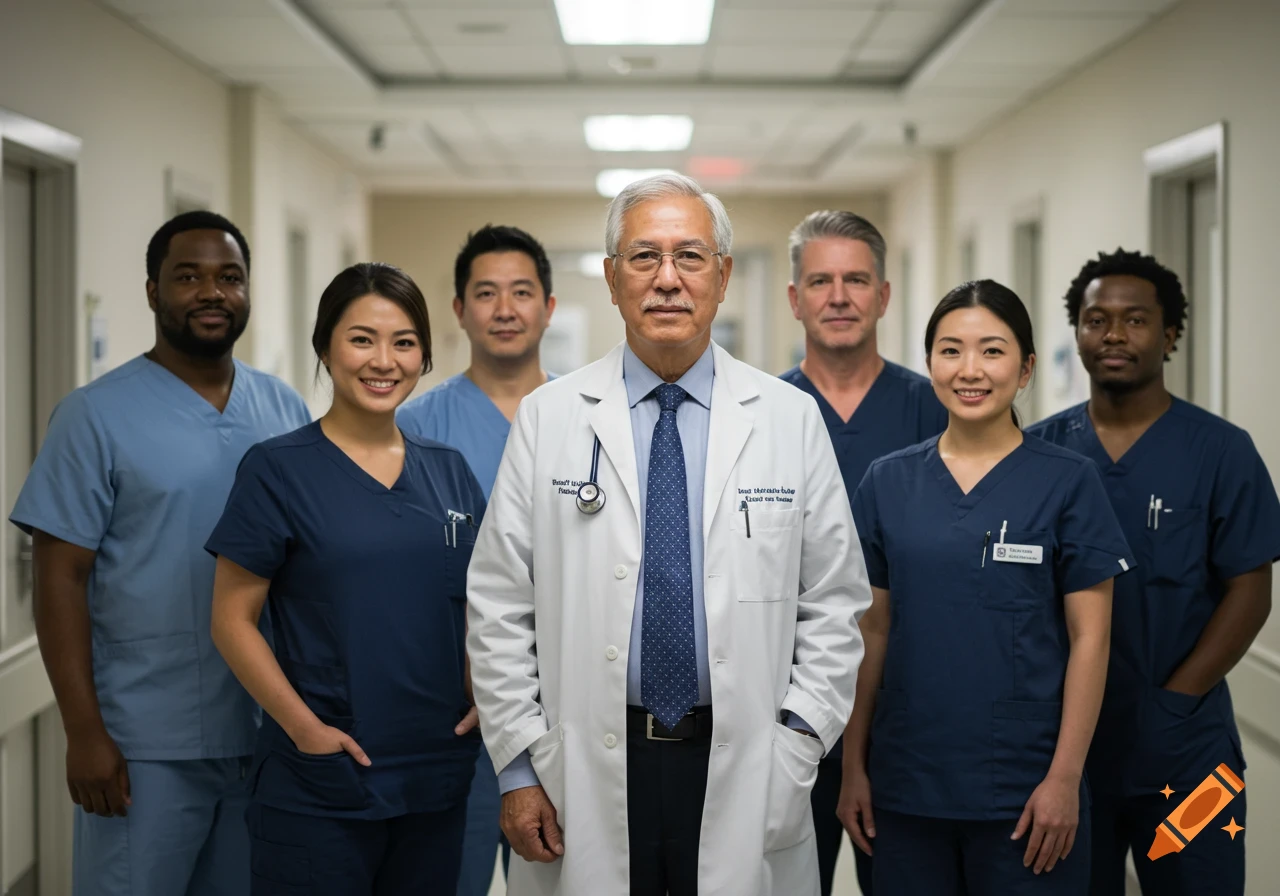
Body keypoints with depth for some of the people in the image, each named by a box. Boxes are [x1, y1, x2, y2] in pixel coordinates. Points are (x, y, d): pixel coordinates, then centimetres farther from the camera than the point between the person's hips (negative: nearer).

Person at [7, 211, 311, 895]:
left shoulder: (286, 411, 8)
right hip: (147, 748, -4)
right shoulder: (97, 415, -4)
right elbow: (61, 580, -7)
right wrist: (84, 732, -13)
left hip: (270, 735, 4)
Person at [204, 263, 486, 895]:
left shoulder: (448, 471, 8)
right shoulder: (278, 470, -6)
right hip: (318, 787, -4)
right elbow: (233, 620, -6)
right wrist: (304, 726, -15)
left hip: (437, 778, 5)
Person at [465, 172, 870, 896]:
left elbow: (834, 608, 4)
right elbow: (500, 610, 1)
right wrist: (518, 767, -3)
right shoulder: (546, 419, 1)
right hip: (584, 777, 0)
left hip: (743, 777, 0)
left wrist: (796, 748, -5)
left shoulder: (792, 420, 2)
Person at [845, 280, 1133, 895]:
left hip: (1024, 790, -2)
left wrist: (1064, 779, -9)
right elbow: (873, 629, 7)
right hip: (906, 786, 3)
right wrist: (853, 763, 5)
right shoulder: (888, 482, 4)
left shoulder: (1067, 482, -3)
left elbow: (1089, 639, -4)